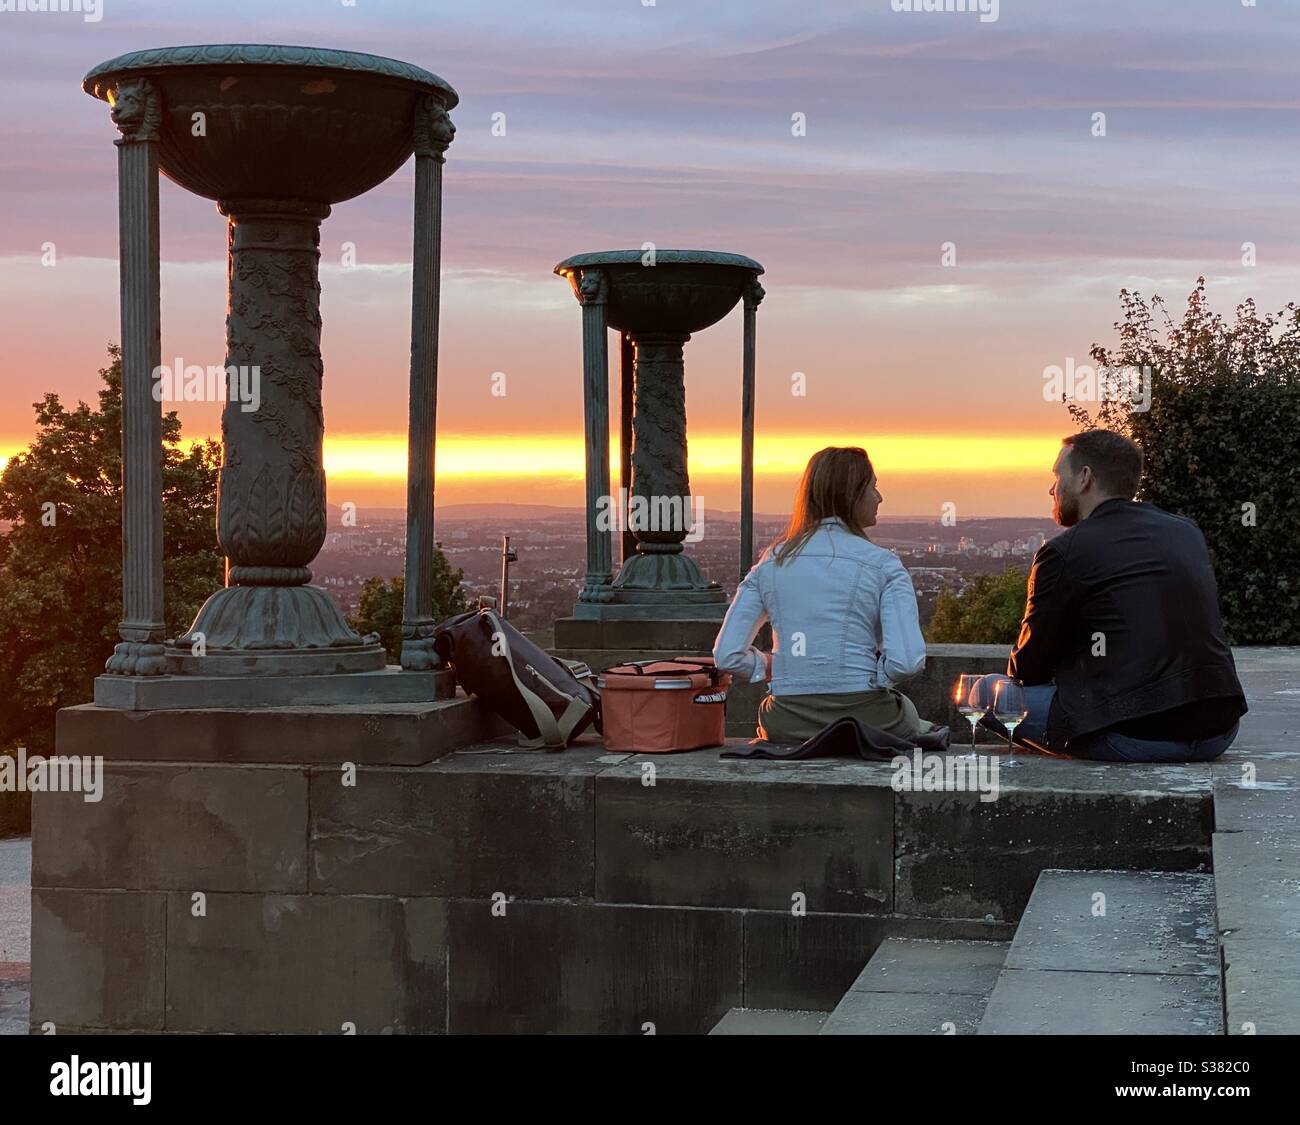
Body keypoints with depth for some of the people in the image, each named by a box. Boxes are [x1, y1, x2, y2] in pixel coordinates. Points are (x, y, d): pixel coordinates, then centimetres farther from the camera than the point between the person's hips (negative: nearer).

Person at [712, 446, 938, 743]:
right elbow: (907, 660, -15)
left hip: (787, 726, 5)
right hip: (862, 716, -4)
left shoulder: (770, 563, 6)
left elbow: (727, 655, 1)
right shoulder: (882, 564, -5)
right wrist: (870, 676, 6)